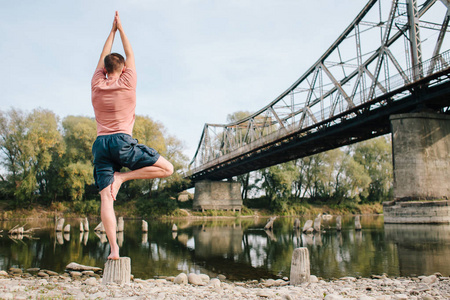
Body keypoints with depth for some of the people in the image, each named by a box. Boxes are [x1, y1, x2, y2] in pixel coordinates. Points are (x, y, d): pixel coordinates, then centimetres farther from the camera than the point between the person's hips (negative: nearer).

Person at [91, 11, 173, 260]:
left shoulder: (96, 86, 13)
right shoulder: (127, 83, 5)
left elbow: (103, 58, 28)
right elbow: (130, 55, 20)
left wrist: (112, 30, 36)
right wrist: (120, 29, 30)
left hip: (100, 144, 4)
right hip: (122, 141, -4)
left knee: (106, 198, -2)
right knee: (167, 168, 3)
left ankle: (114, 248, -11)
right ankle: (122, 177, -8)